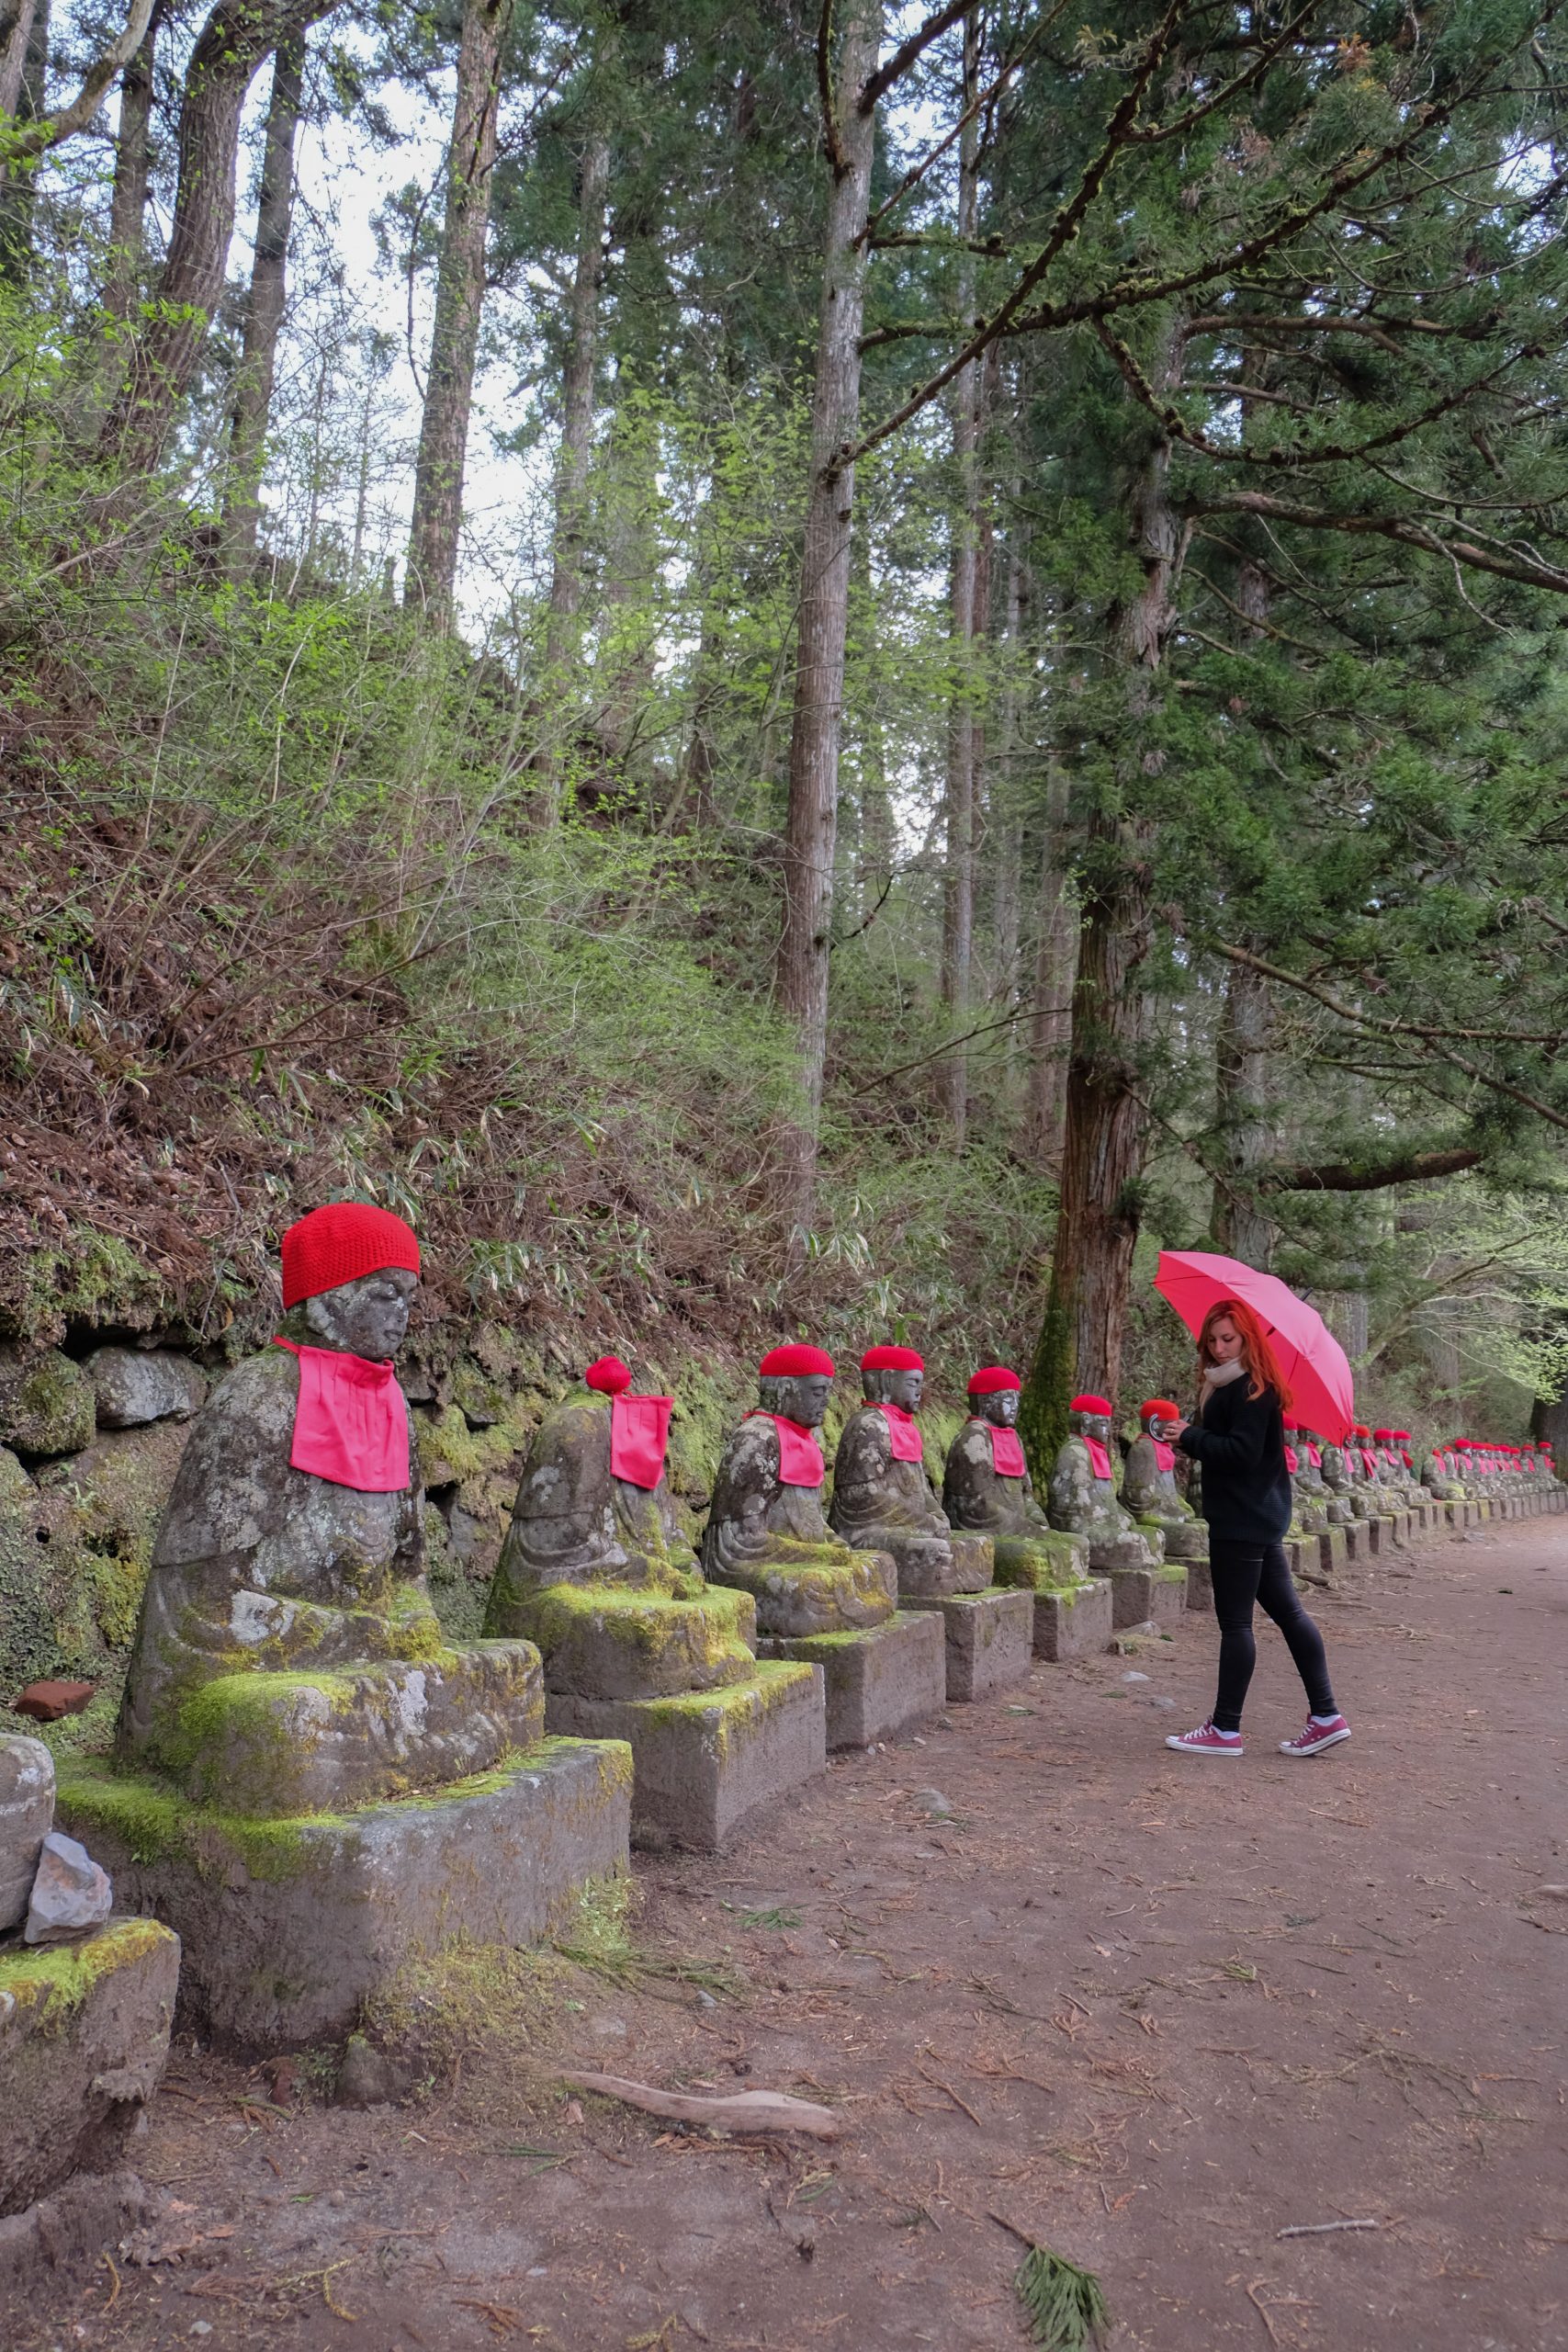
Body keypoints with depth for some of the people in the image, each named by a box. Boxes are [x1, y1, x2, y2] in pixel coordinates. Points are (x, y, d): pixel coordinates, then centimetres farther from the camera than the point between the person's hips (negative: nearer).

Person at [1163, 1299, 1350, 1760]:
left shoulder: (1251, 1390, -17)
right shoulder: (1227, 1386, 13)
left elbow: (1242, 1452, -24)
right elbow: (1221, 1442, 17)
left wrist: (1190, 1436, -17)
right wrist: (1194, 1435, 0)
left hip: (1242, 1519, -10)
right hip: (1259, 1515, 10)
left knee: (1234, 1621, -3)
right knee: (1287, 1610, 12)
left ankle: (1225, 1730, 5)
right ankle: (1326, 1717, 18)